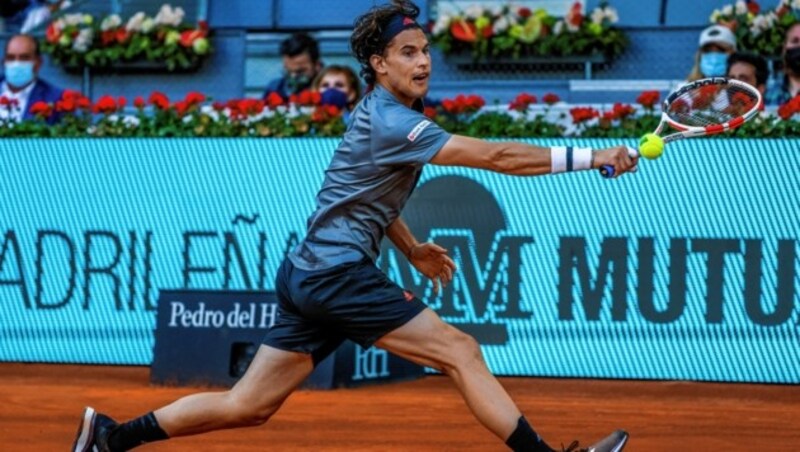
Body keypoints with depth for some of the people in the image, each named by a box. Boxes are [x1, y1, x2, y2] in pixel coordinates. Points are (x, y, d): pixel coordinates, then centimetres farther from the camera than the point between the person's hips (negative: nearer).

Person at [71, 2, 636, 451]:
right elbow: (495, 156, -21)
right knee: (461, 350, -11)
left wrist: (413, 249, 27)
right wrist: (591, 157, -20)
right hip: (336, 272, -10)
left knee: (247, 407, 9)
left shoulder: (382, 113, 16)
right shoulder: (391, 124, -16)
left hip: (310, 273, 10)